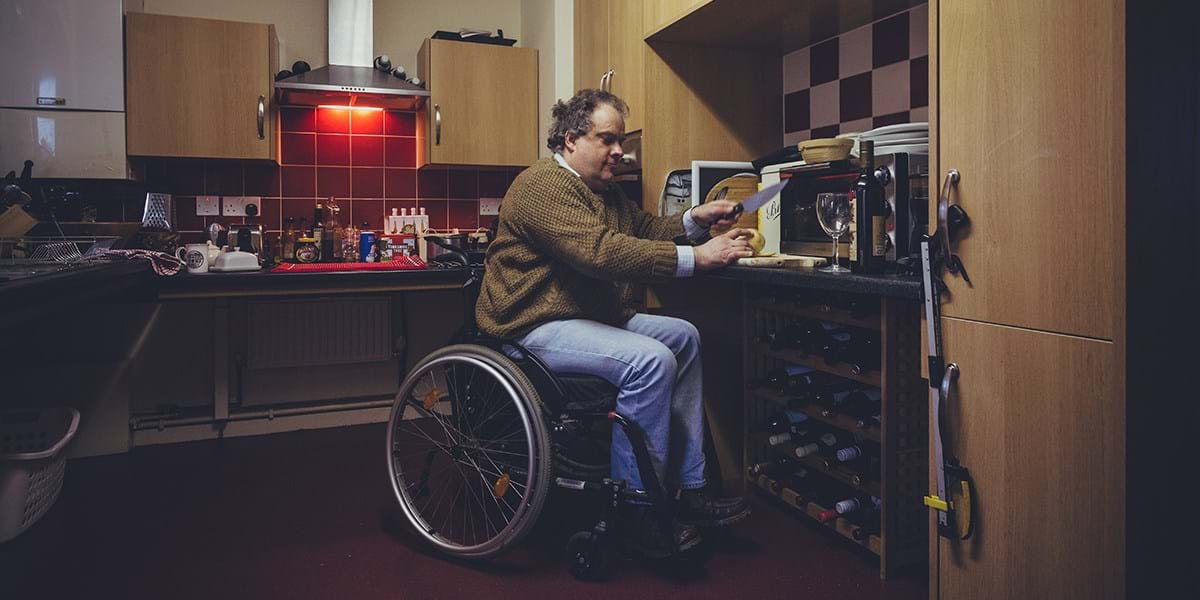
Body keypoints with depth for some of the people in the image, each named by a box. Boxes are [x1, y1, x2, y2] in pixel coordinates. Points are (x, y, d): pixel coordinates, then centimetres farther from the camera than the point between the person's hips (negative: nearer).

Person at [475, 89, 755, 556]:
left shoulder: (604, 190, 18)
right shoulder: (544, 185, -17)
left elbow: (644, 229, 21)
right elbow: (601, 252, -29)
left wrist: (696, 220, 1)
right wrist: (695, 258, -31)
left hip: (591, 316, 11)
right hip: (537, 328, -11)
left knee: (684, 338, 7)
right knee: (650, 360, -28)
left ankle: (688, 488, 6)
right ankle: (635, 513, -16)